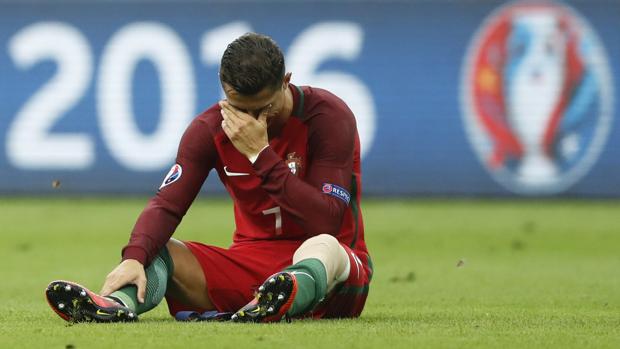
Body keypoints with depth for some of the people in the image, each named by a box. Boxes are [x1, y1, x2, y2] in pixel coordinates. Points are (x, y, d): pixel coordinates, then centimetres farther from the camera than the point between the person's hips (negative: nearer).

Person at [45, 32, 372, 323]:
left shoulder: (328, 116, -13)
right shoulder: (211, 127, -1)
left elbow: (326, 222, -21)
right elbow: (166, 204, -12)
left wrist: (261, 154, -25)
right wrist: (134, 258, -32)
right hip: (250, 260, 4)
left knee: (323, 246, -39)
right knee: (151, 248, -17)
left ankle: (279, 303, -74)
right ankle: (118, 301, -52)